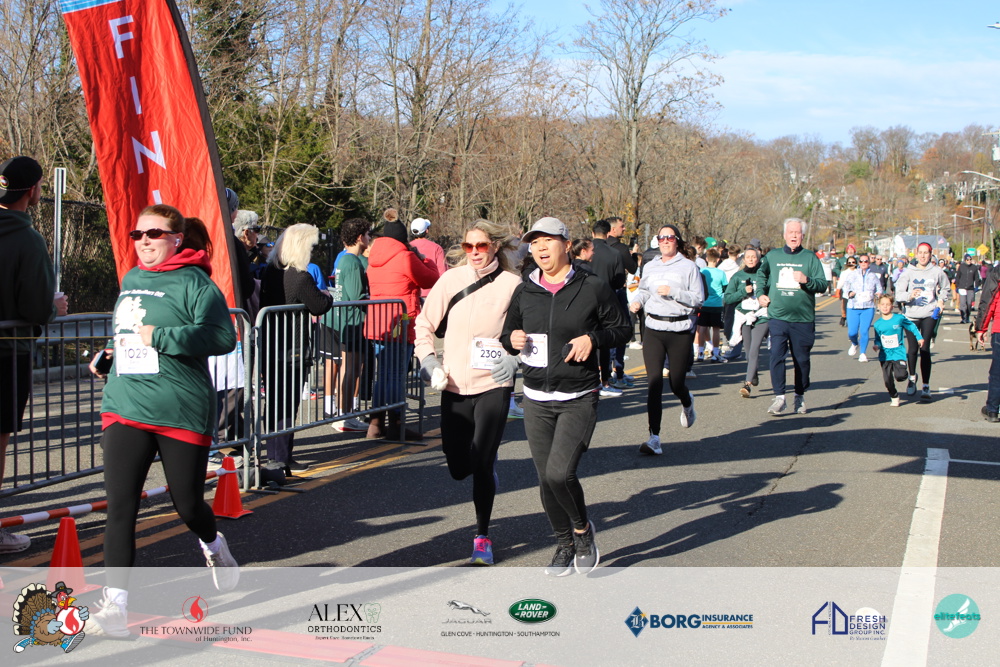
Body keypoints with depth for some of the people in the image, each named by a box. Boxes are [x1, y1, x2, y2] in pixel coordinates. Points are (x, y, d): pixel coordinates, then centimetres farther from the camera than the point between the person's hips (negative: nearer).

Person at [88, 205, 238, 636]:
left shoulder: (194, 283, -7)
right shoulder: (129, 281, 15)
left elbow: (223, 337, -20)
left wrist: (161, 338, -21)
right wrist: (107, 358, 16)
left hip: (182, 412, -5)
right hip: (125, 409, 5)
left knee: (187, 503, 8)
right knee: (120, 505, -7)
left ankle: (213, 544, 42)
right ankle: (115, 597, -1)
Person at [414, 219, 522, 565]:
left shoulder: (511, 284, -5)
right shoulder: (451, 279, 2)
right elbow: (424, 324, 10)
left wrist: (512, 358, -21)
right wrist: (428, 360, -4)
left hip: (493, 385, -3)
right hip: (455, 386, 3)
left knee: (482, 464, -6)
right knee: (459, 468, 8)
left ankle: (482, 537, 11)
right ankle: (487, 459, 44)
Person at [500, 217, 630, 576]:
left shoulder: (593, 288, -5)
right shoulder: (524, 292, 5)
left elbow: (620, 328, 4)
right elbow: (509, 335, 16)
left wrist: (593, 339, -14)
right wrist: (512, 340, -7)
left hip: (579, 400, -4)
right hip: (536, 400, 4)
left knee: (559, 472, -17)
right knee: (546, 479, 8)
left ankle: (583, 529, 12)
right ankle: (564, 545, 29)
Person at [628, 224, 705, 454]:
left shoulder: (688, 267, 0)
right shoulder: (650, 267, 10)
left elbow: (699, 298, -5)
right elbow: (642, 290, 23)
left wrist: (673, 292, -16)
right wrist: (637, 300, 2)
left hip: (680, 331, -2)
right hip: (653, 330, 2)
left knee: (676, 383, 5)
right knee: (654, 383, -9)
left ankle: (687, 403, 45)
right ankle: (654, 439, -10)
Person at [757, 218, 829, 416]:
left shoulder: (810, 257, 3)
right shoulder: (772, 256, 9)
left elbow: (823, 285, -2)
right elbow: (762, 275, 27)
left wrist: (807, 280, -19)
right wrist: (760, 293, 13)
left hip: (803, 319, 0)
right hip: (778, 317, 1)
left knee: (802, 359, 8)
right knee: (776, 356, -11)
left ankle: (800, 396, 22)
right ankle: (779, 397, -7)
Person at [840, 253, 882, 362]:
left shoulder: (873, 276, 10)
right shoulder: (852, 274, 7)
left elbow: (879, 290, 14)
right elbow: (845, 287, 7)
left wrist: (879, 294, -9)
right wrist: (849, 293, -14)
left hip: (868, 307, 0)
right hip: (853, 307, 0)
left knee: (864, 331, -9)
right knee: (852, 333, -3)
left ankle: (863, 353, 10)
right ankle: (855, 344, 32)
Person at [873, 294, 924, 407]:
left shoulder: (899, 318, -5)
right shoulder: (878, 324, 2)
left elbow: (912, 327, 9)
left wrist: (919, 338, 10)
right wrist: (877, 345, -7)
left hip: (898, 354, -2)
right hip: (885, 355, 2)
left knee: (900, 376, -16)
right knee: (887, 380, -2)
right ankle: (894, 397, 22)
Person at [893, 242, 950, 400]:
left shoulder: (937, 272, 3)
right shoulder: (908, 272, -1)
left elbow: (946, 287, 22)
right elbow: (898, 293, -7)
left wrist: (941, 299, 5)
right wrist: (909, 295, -27)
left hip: (929, 314, 0)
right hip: (911, 314, 0)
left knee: (925, 349, -6)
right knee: (912, 349, 5)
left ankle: (926, 386, 0)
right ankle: (912, 377, 33)